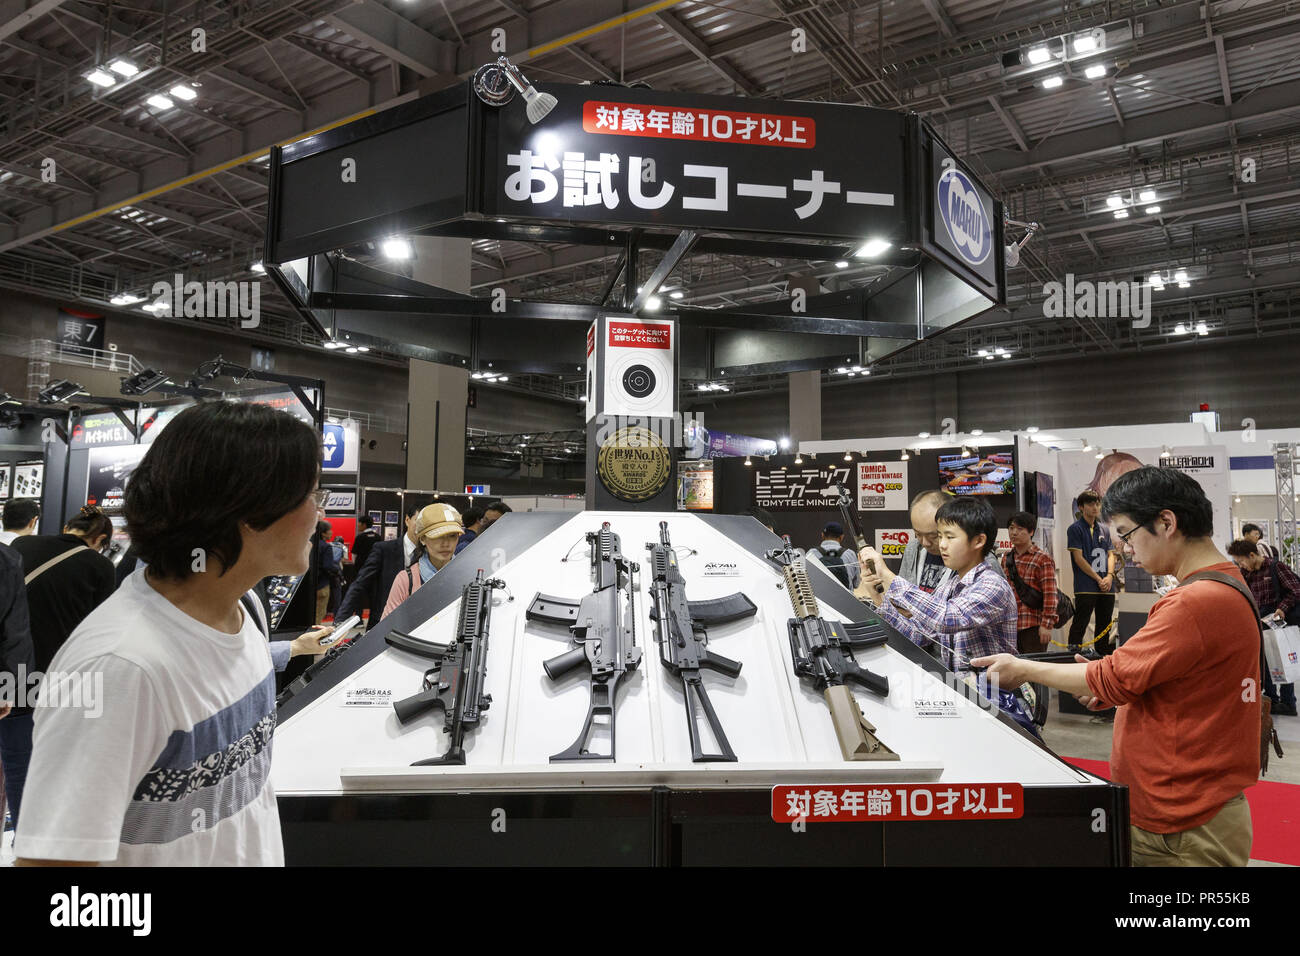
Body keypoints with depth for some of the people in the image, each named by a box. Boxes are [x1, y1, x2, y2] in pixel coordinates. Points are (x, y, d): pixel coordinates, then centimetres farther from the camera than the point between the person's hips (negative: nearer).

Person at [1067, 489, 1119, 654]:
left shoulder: (1103, 530, 16)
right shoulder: (1075, 529, -4)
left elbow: (1110, 554, 14)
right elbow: (1078, 558, -9)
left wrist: (1109, 576, -5)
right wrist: (1098, 579, -12)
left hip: (1107, 586, 7)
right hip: (1086, 587, -7)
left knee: (1104, 625, 12)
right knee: (1079, 625, -6)